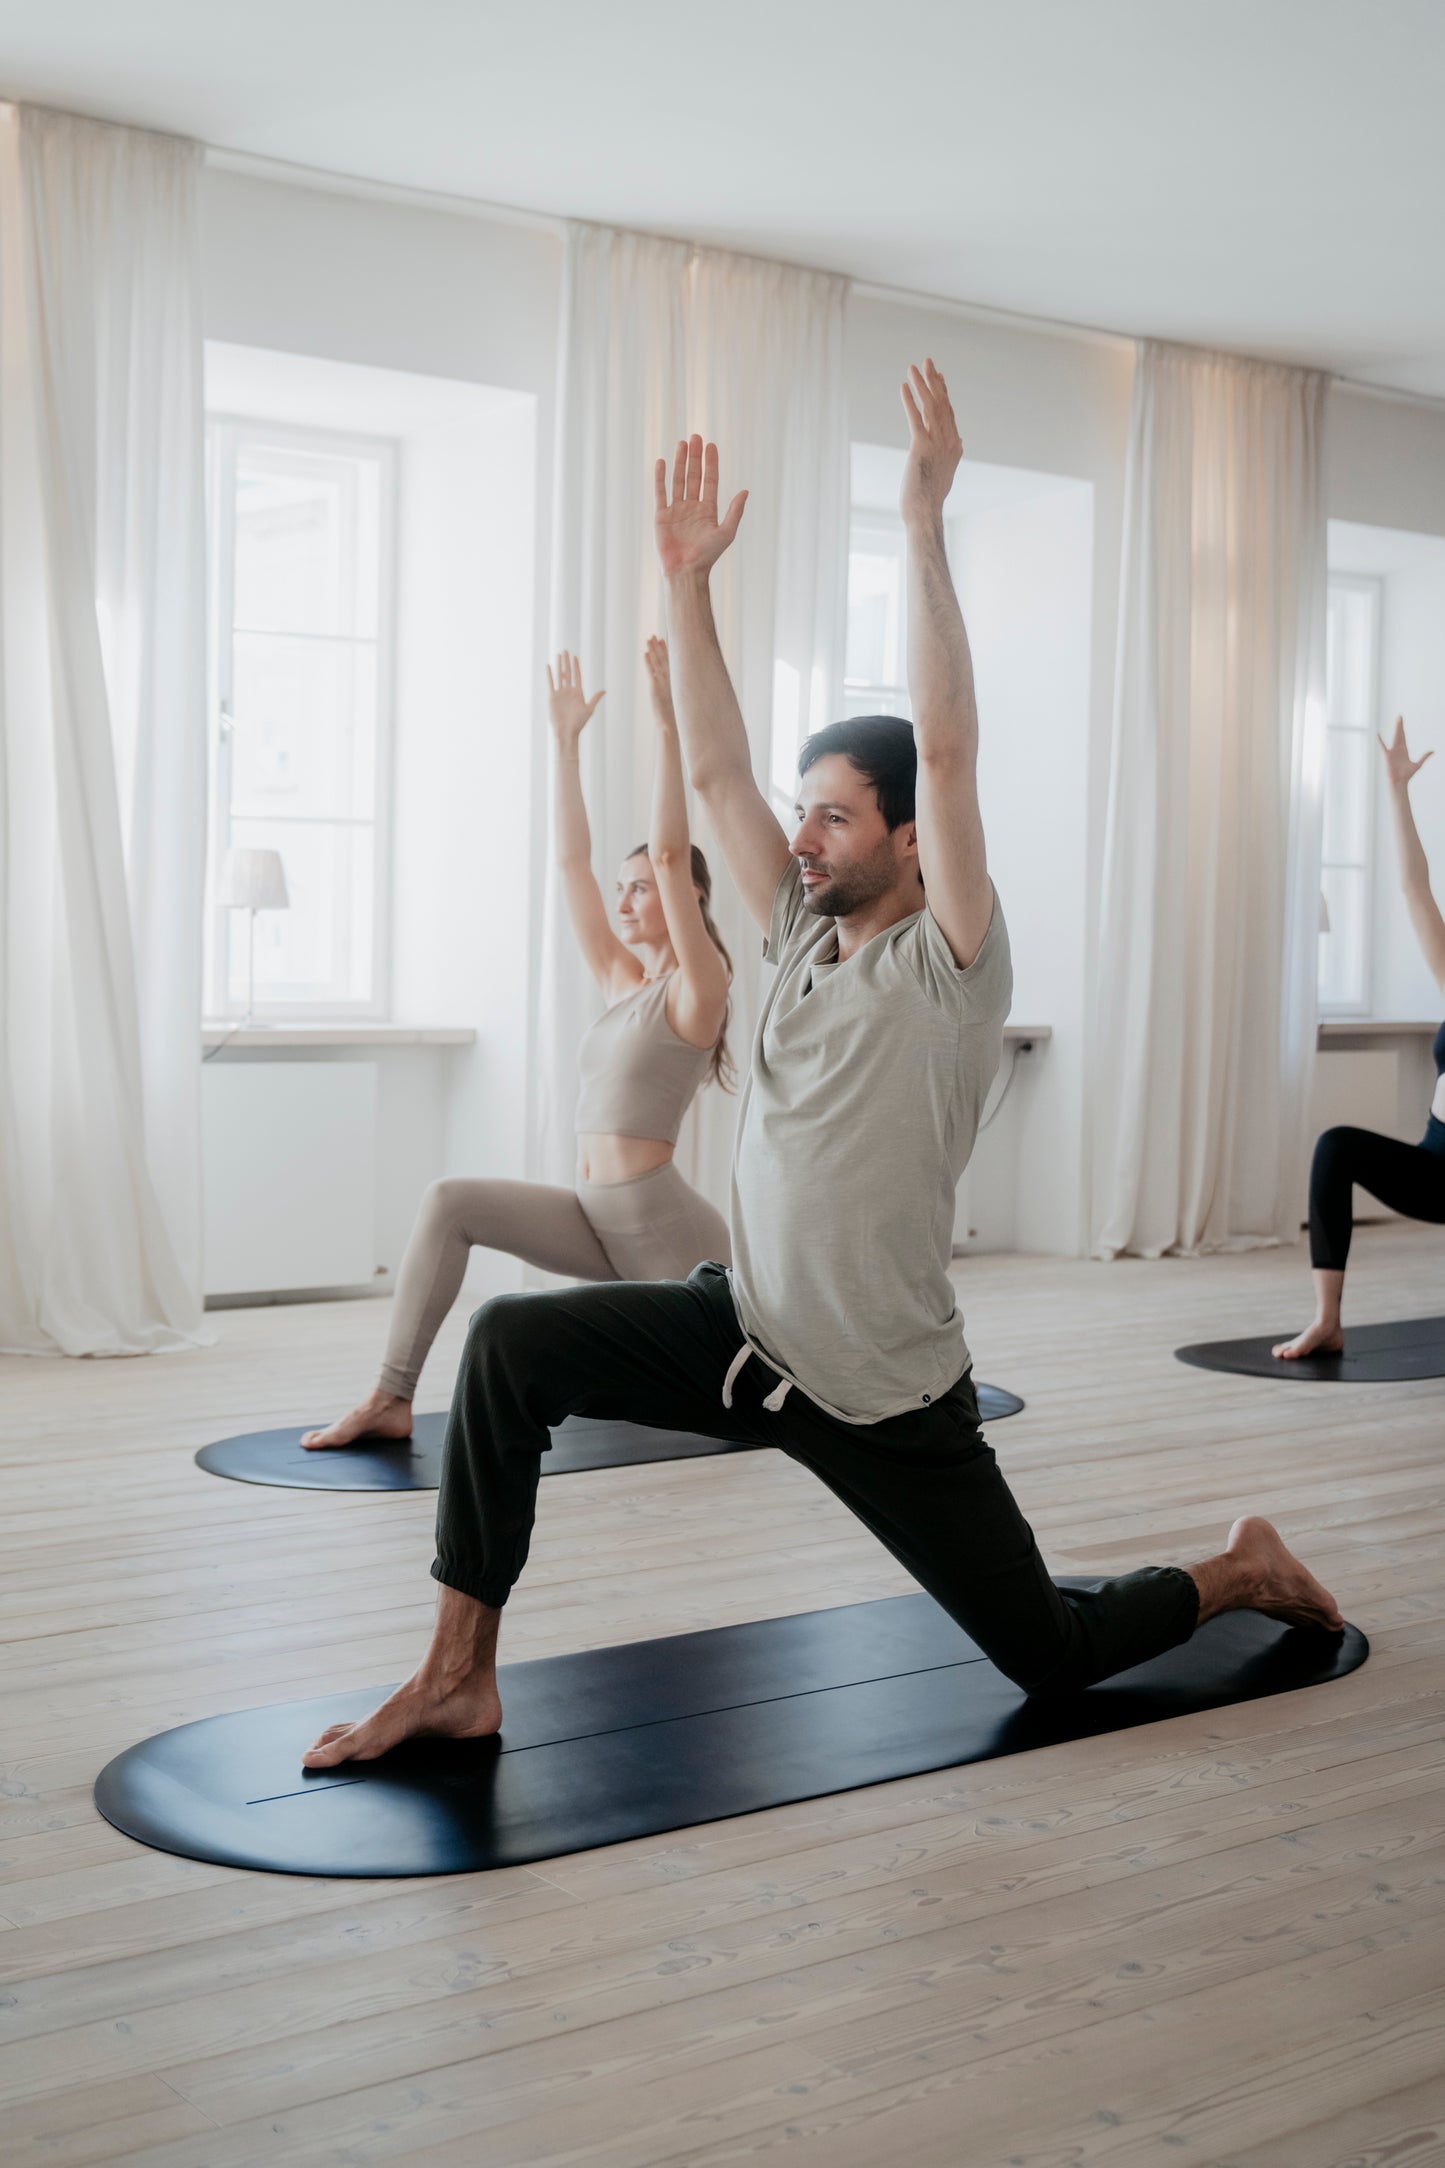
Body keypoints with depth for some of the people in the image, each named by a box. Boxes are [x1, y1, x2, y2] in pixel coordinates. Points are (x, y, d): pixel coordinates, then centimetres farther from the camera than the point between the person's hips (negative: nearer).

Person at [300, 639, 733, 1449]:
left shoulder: (696, 991, -9)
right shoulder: (623, 981, 10)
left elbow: (671, 853, -20)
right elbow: (572, 860, 8)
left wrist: (668, 724, -25)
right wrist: (568, 740, 6)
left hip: (668, 1227, -7)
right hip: (600, 1218, 7)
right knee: (450, 1204, -13)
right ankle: (392, 1399, -14)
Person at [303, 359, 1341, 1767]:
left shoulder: (949, 960, -14)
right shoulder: (803, 937, 4)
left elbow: (947, 750, -26)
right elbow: (714, 771, 1)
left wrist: (923, 523, -30)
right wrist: (686, 581, -4)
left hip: (884, 1396, -5)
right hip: (748, 1333, 6)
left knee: (1053, 1653, 5)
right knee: (514, 1343, -16)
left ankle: (1242, 1572, 37)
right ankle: (458, 1678, -10)